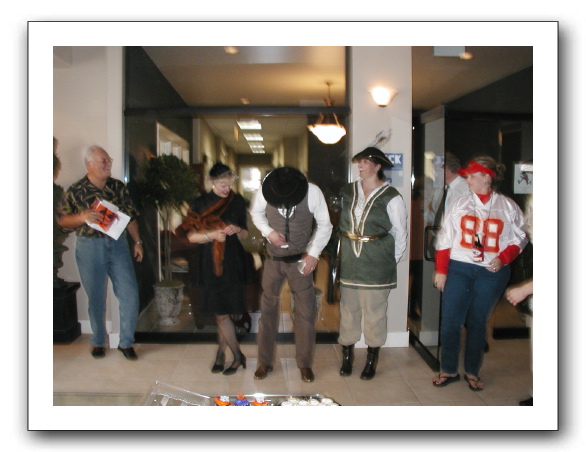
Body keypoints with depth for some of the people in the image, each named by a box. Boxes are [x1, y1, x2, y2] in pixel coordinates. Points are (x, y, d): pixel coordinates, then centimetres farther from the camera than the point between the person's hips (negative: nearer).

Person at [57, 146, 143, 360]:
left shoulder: (118, 186, 4)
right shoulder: (75, 191, -4)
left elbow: (130, 216, 9)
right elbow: (62, 221, -1)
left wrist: (137, 241, 4)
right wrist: (82, 217, -19)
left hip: (118, 244, 2)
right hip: (89, 247, -2)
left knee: (130, 294, -1)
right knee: (96, 298, 9)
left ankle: (126, 342, 15)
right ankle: (98, 342, 29)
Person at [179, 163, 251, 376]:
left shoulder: (238, 202, 3)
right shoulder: (200, 204, 0)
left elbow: (245, 234, 9)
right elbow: (191, 236, -1)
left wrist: (237, 230, -14)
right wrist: (211, 235, -19)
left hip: (233, 263, 0)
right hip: (210, 263, 0)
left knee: (223, 312, 3)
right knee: (221, 312, 3)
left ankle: (221, 354, 21)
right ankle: (238, 356, 17)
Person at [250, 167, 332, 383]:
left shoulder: (313, 192, -18)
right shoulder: (264, 191, -14)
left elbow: (325, 225, -6)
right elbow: (256, 213, 6)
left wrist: (313, 253, -14)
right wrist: (269, 231, -12)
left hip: (300, 260, -1)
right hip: (273, 259, 1)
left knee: (306, 311, 3)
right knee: (268, 309, 8)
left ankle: (305, 363, 21)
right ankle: (265, 361, 25)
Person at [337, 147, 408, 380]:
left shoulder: (390, 197, -6)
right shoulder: (347, 192, 8)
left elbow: (400, 234, 0)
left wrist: (391, 261, 2)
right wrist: (346, 250, 9)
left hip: (377, 265, -4)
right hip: (349, 263, 4)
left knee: (374, 312, 4)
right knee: (348, 310, 10)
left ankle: (371, 360, 21)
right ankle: (347, 356, 24)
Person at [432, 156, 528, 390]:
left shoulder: (508, 207, 3)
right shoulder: (461, 204, 5)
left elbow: (519, 239, 7)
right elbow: (445, 239, 4)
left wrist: (502, 259, -11)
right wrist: (441, 270, 1)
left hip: (492, 272, -1)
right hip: (459, 268, 1)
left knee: (477, 323, 9)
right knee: (450, 320, 0)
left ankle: (472, 372, 25)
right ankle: (448, 370, 16)